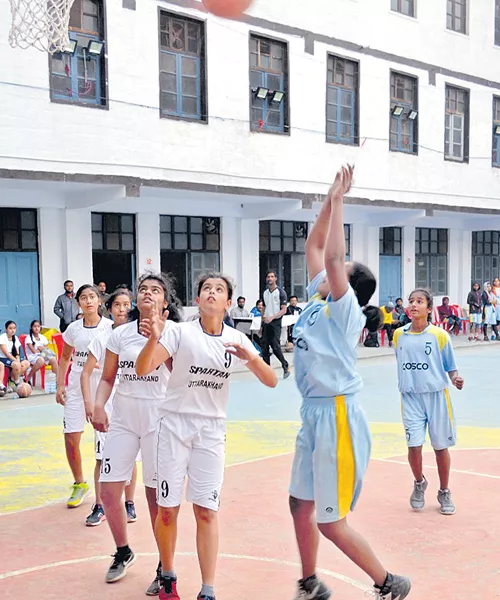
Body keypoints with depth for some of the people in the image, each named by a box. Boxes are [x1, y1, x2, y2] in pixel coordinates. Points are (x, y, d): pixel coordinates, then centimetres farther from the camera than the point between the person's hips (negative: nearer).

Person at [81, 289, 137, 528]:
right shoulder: (102, 338, -1)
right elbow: (86, 373, 0)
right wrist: (88, 402, -8)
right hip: (106, 404, 0)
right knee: (102, 457, 1)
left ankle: (129, 504, 22)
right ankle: (99, 507, 13)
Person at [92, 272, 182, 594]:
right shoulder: (120, 334, 6)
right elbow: (108, 378, 11)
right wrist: (99, 406, -6)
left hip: (158, 417, -4)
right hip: (123, 417, 4)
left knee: (157, 495, 1)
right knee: (109, 489, 3)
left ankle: (165, 568, 19)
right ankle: (123, 552, 29)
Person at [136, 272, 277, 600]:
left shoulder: (237, 339, -1)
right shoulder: (181, 332, -10)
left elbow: (271, 381, -4)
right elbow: (143, 369, -21)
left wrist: (251, 358, -24)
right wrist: (154, 338, -41)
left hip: (212, 431, 2)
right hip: (175, 425, -2)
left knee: (206, 512, -3)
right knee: (168, 509, 2)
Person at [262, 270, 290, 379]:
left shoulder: (280, 292, -4)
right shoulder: (265, 293, 14)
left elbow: (284, 310, -9)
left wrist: (272, 317, -19)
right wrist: (262, 323, 15)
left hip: (275, 323, -6)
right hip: (266, 322, 6)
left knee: (275, 347, -10)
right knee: (264, 346, 2)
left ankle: (285, 367, 6)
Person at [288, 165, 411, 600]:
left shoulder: (346, 312, -13)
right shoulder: (318, 299, 8)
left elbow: (332, 258, -27)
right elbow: (314, 247, 13)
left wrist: (338, 200, -20)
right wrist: (330, 200, 7)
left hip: (337, 417, -9)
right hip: (313, 415, 9)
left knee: (331, 523, -1)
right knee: (300, 506, 16)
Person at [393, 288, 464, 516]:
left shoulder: (439, 335, -5)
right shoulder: (399, 335, 3)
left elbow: (450, 367, 1)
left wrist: (455, 379, -18)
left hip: (436, 396, -1)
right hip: (410, 397, 2)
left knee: (440, 446, 6)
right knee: (414, 446, -6)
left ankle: (444, 493, 27)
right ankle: (419, 484, 24)